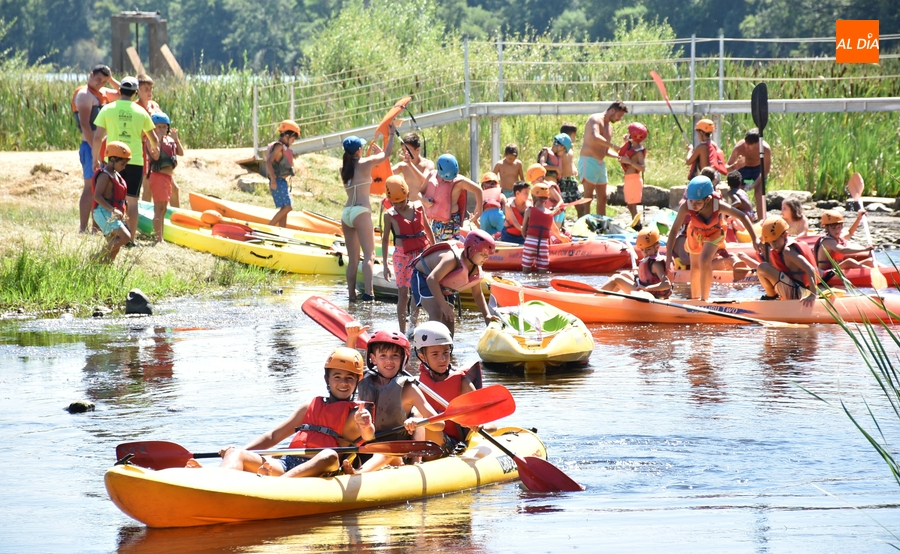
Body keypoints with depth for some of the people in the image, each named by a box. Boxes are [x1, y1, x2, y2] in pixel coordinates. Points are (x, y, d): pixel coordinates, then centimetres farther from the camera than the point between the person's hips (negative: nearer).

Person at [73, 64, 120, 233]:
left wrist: (111, 80, 11)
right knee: (90, 187, -10)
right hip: (90, 145, -9)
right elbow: (84, 124, -19)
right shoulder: (84, 94, -12)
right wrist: (95, 149, -23)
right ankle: (83, 229, -10)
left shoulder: (102, 93, 15)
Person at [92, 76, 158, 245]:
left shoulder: (107, 109, -1)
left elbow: (97, 137, -2)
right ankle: (131, 239, 2)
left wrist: (96, 158, 10)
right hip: (135, 161, 0)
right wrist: (154, 148, 35)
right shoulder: (141, 112, 3)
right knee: (132, 200, 5)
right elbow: (153, 138, 13)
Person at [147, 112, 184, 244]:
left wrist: (176, 139, -6)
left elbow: (181, 153, 5)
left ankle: (161, 237, 20)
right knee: (159, 207, -11)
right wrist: (158, 139, -24)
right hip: (158, 175, -8)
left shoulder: (170, 140, 12)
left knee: (163, 208, 13)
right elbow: (156, 156, -24)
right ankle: (159, 238, -14)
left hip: (168, 176, 8)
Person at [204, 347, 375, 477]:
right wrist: (238, 451, 10)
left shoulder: (356, 413, 8)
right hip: (286, 464, 5)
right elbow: (273, 436, 25)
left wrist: (366, 427, -42)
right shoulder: (311, 406, 24)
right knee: (235, 454, -13)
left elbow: (368, 436, -16)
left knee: (330, 456, -37)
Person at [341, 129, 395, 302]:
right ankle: (368, 291, -29)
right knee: (369, 255, -13)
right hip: (361, 212, -6)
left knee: (353, 259, 10)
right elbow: (386, 154, 9)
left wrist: (375, 150, 38)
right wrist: (391, 135, 24)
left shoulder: (344, 169, 14)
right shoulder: (365, 163, -2)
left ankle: (352, 295, 9)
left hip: (346, 214, 6)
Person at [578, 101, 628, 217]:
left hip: (601, 163, 9)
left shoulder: (609, 126, 19)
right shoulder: (595, 119, -10)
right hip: (589, 161, -9)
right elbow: (595, 137, -31)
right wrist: (613, 146, -26)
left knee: (602, 198, 11)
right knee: (588, 198, -12)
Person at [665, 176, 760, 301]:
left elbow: (742, 217, -28)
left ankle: (705, 299, -8)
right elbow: (674, 230, -31)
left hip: (714, 232, -2)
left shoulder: (718, 206, -40)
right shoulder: (686, 207, -39)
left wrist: (754, 239, -30)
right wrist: (669, 256, -34)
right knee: (695, 266, 16)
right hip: (696, 232, 2)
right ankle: (694, 299, 38)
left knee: (705, 261, -22)